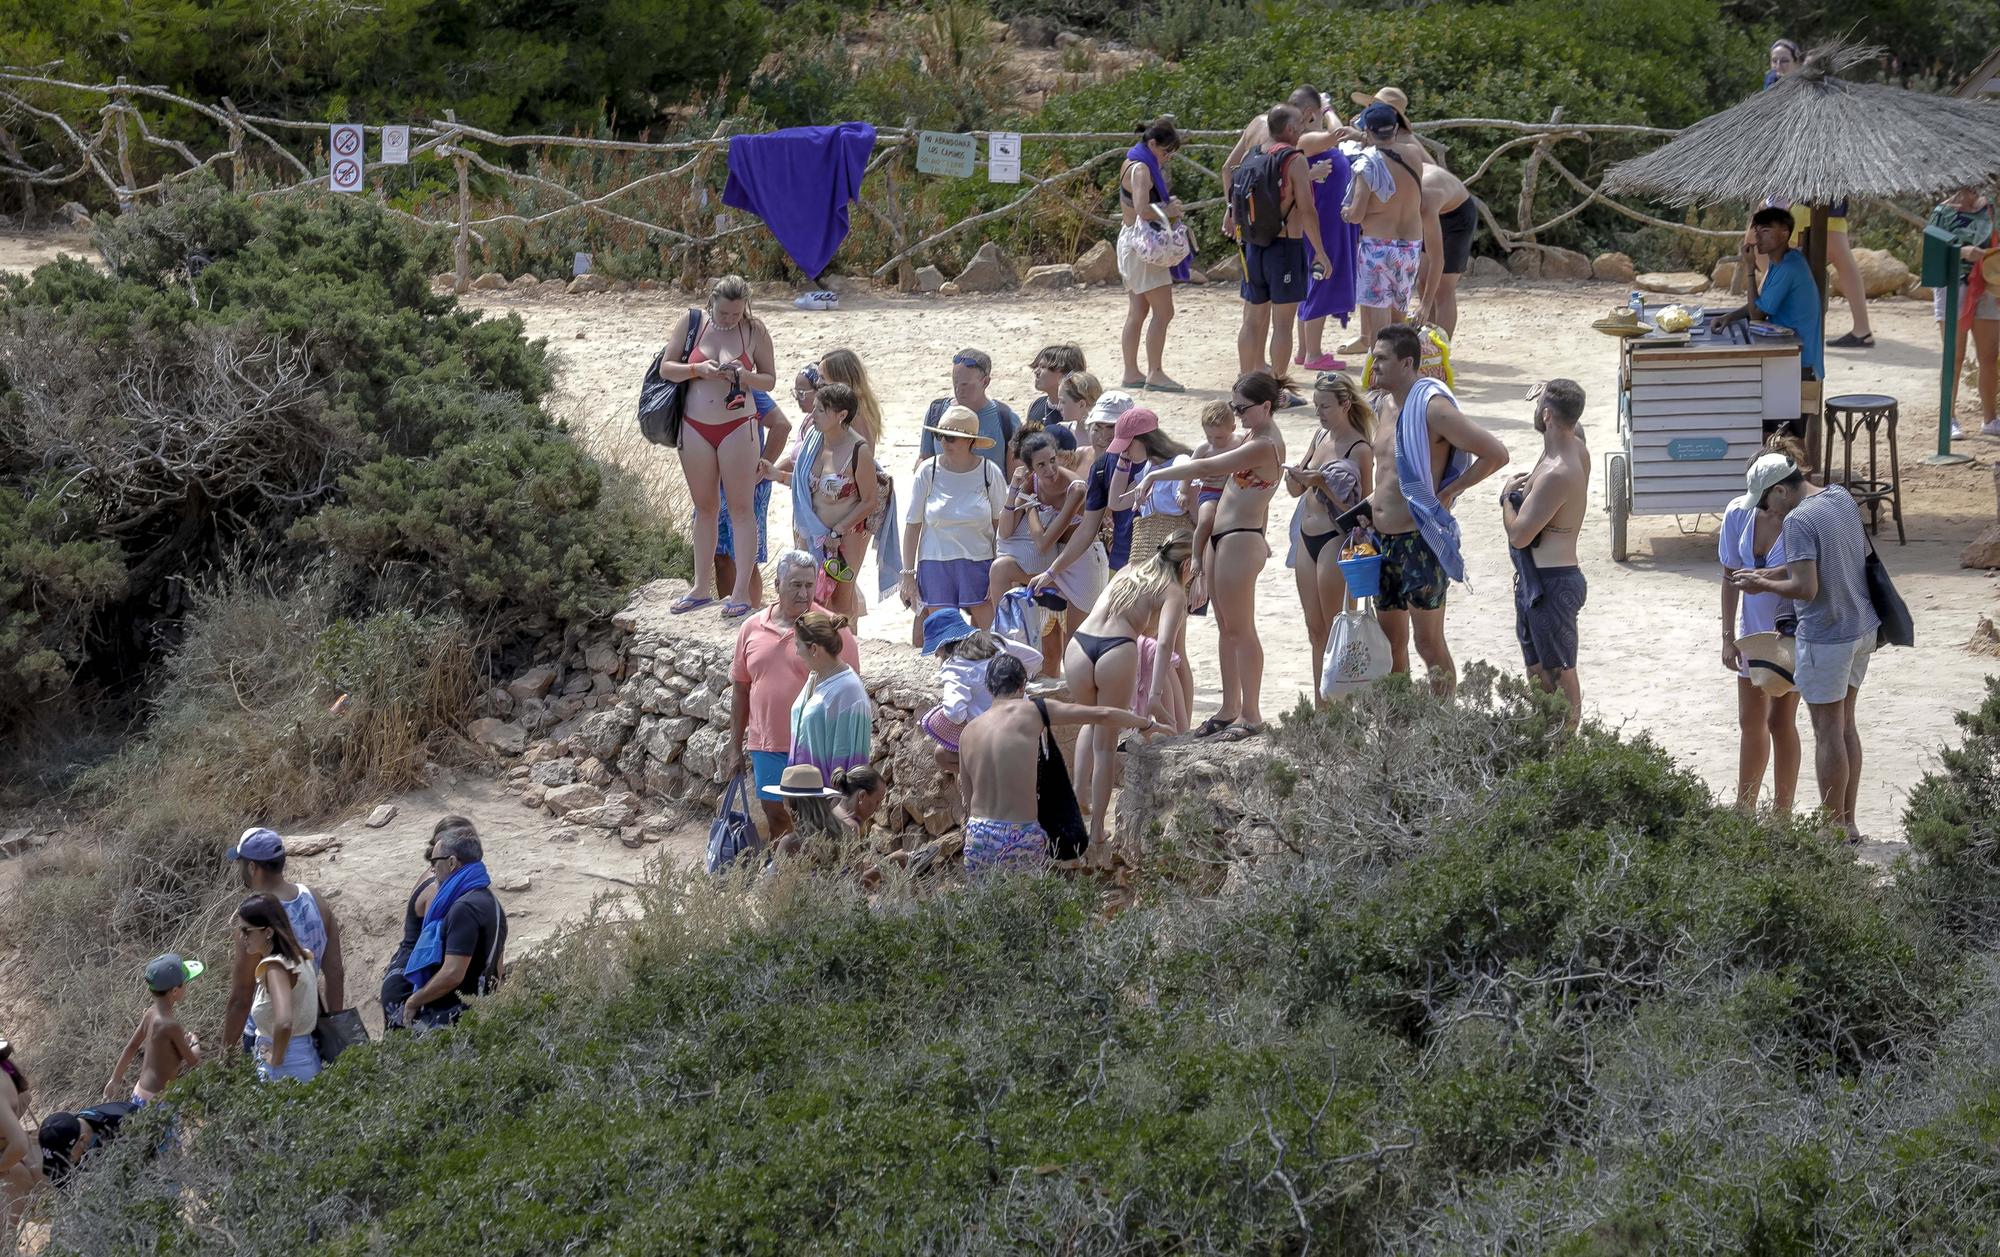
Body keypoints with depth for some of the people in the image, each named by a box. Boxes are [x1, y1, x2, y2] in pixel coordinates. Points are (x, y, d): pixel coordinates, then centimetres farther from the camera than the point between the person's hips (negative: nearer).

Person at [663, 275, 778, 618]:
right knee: (705, 507, 12)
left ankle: (741, 593, -3)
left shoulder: (754, 331, -2)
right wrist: (698, 369, -16)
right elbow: (666, 368, 2)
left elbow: (770, 379, 4)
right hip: (696, 426, 2)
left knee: (740, 507, -4)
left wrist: (743, 376, -17)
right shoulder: (690, 323, 1)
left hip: (738, 426, -2)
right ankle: (702, 587, 21)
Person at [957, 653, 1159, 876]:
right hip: (1022, 838, -4)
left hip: (978, 837, 4)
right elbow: (1103, 716, 1)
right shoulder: (1032, 711, -2)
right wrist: (1146, 724, 16)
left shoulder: (968, 732, 10)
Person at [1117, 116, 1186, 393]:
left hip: (1132, 243, 10)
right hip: (1142, 244, -10)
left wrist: (1168, 204, 3)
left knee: (1137, 312, 12)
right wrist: (1169, 211, -13)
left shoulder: (1133, 163, 14)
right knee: (1163, 311, -8)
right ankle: (1156, 373, -7)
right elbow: (1143, 210, -29)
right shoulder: (1141, 169, -17)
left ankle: (1131, 372, 14)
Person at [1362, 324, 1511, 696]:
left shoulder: (1433, 407, -16)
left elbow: (1496, 453, -18)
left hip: (1420, 540, -9)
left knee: (1429, 644, -2)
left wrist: (1448, 492, -14)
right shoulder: (1390, 405, 11)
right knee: (1390, 641, 15)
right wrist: (1367, 505, 10)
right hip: (1384, 540, 9)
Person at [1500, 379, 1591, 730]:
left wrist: (1508, 496, -6)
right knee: (1538, 669, 20)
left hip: (1551, 585, -10)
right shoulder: (1577, 448, 1)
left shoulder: (1556, 475, -27)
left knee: (1560, 671, 1)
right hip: (1536, 580, 10)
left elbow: (1519, 535, -24)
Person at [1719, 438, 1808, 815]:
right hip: (1753, 629, 6)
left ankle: (1782, 812, 17)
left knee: (1780, 720, 3)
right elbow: (1731, 577, 2)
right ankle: (1744, 810, 30)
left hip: (1791, 632, -6)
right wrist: (1728, 637, 2)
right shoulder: (1739, 512, -8)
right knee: (1750, 723, 16)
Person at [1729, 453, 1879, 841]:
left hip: (1827, 638, -9)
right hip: (1862, 628, 9)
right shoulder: (1842, 498, 6)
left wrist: (1762, 585, -10)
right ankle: (1847, 821, 23)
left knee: (1828, 732, 1)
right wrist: (1772, 573, 14)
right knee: (1846, 724, 17)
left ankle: (1833, 828, 8)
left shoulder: (1799, 521, -21)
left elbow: (1806, 588, -25)